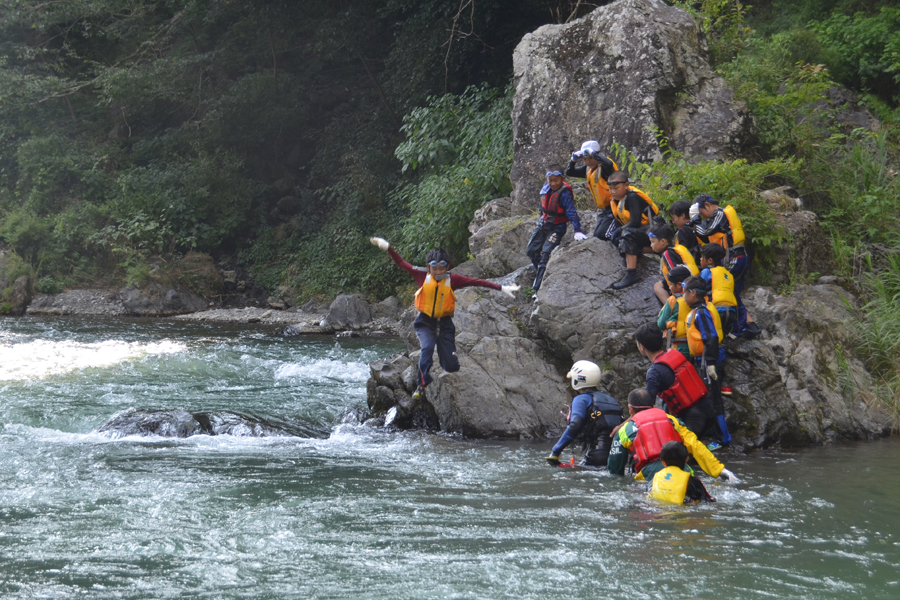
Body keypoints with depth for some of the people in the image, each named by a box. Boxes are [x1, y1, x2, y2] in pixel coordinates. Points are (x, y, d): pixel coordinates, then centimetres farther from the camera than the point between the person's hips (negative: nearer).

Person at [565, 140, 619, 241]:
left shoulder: (603, 167, -16)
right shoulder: (588, 169, 10)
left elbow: (609, 164, -41)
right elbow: (569, 172, 16)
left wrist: (593, 154, -30)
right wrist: (573, 160, -4)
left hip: (613, 208, -10)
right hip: (604, 210, 10)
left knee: (600, 235, -20)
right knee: (596, 236, 8)